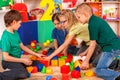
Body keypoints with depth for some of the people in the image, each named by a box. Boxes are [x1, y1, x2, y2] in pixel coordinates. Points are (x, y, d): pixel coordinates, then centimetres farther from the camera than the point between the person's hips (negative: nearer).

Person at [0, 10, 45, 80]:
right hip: (9, 62, -9)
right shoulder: (6, 37, -23)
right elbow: (6, 57, -24)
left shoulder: (15, 33, 4)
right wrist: (23, 60, -19)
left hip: (17, 60, 9)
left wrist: (36, 54, 14)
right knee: (23, 73, -32)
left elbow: (22, 46, 14)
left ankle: (14, 70, 2)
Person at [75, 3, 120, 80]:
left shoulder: (92, 24, -16)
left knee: (99, 70, -10)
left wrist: (86, 61, -1)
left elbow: (92, 45, -11)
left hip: (111, 48, -10)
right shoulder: (96, 19, 12)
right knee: (96, 63, 17)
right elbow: (94, 42, 17)